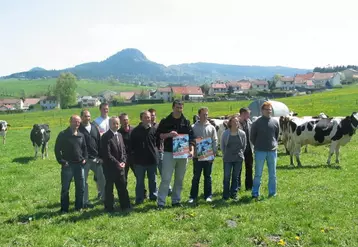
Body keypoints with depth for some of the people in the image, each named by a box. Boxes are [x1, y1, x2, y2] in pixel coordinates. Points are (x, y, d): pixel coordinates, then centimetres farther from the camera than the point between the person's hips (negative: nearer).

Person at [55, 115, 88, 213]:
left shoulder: (81, 135, 9)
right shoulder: (63, 135, -5)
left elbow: (84, 148, 19)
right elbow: (57, 149, -5)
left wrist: (85, 158, 6)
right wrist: (62, 161, -11)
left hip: (79, 165, 4)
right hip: (67, 165, -4)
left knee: (81, 188, 8)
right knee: (65, 188, 4)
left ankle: (79, 206, 22)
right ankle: (64, 209, 15)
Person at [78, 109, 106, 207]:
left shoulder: (94, 127, 9)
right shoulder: (79, 129, -7)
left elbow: (99, 142, 9)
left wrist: (100, 156, 4)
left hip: (96, 159, 5)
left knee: (102, 179, 8)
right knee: (84, 181, 6)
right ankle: (85, 201, 15)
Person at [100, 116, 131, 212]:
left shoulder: (119, 135, 12)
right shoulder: (106, 137, -13)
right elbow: (107, 154, -17)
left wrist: (123, 162, 0)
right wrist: (117, 163, -15)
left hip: (120, 166, 7)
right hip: (110, 167, -6)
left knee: (122, 186, 12)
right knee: (109, 187, 5)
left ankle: (125, 206, 22)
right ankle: (109, 207, 16)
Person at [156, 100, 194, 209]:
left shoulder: (186, 122, 9)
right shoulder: (165, 121, 2)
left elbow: (191, 137, 7)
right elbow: (158, 135, 1)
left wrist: (191, 149, -7)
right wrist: (168, 135, -16)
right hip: (169, 153, -3)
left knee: (179, 179, 10)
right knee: (166, 179, -5)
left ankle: (176, 200, 20)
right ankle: (161, 202, 0)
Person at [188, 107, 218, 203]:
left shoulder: (211, 127, 5)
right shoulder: (194, 127, 0)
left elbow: (215, 141, 3)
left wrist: (214, 153, -6)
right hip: (197, 156, -1)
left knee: (207, 176, 9)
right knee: (196, 177, 5)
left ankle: (208, 196, 17)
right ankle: (193, 196, 12)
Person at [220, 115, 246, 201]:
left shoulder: (242, 134, -1)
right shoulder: (225, 133, -4)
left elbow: (244, 146, 11)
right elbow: (222, 145, 7)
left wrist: (240, 153, 12)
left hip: (238, 158, 1)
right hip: (227, 159, -1)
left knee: (235, 177, 8)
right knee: (227, 177, 0)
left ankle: (234, 193, 19)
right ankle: (226, 195, 10)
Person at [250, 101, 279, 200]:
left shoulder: (275, 122, 4)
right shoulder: (257, 122, -5)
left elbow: (277, 135, 16)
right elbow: (252, 136, 2)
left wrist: (274, 144, 9)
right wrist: (257, 145, 4)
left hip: (272, 151, 3)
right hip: (260, 151, -3)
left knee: (272, 174, 10)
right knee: (258, 174, 3)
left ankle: (272, 193, 21)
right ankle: (255, 194, 11)